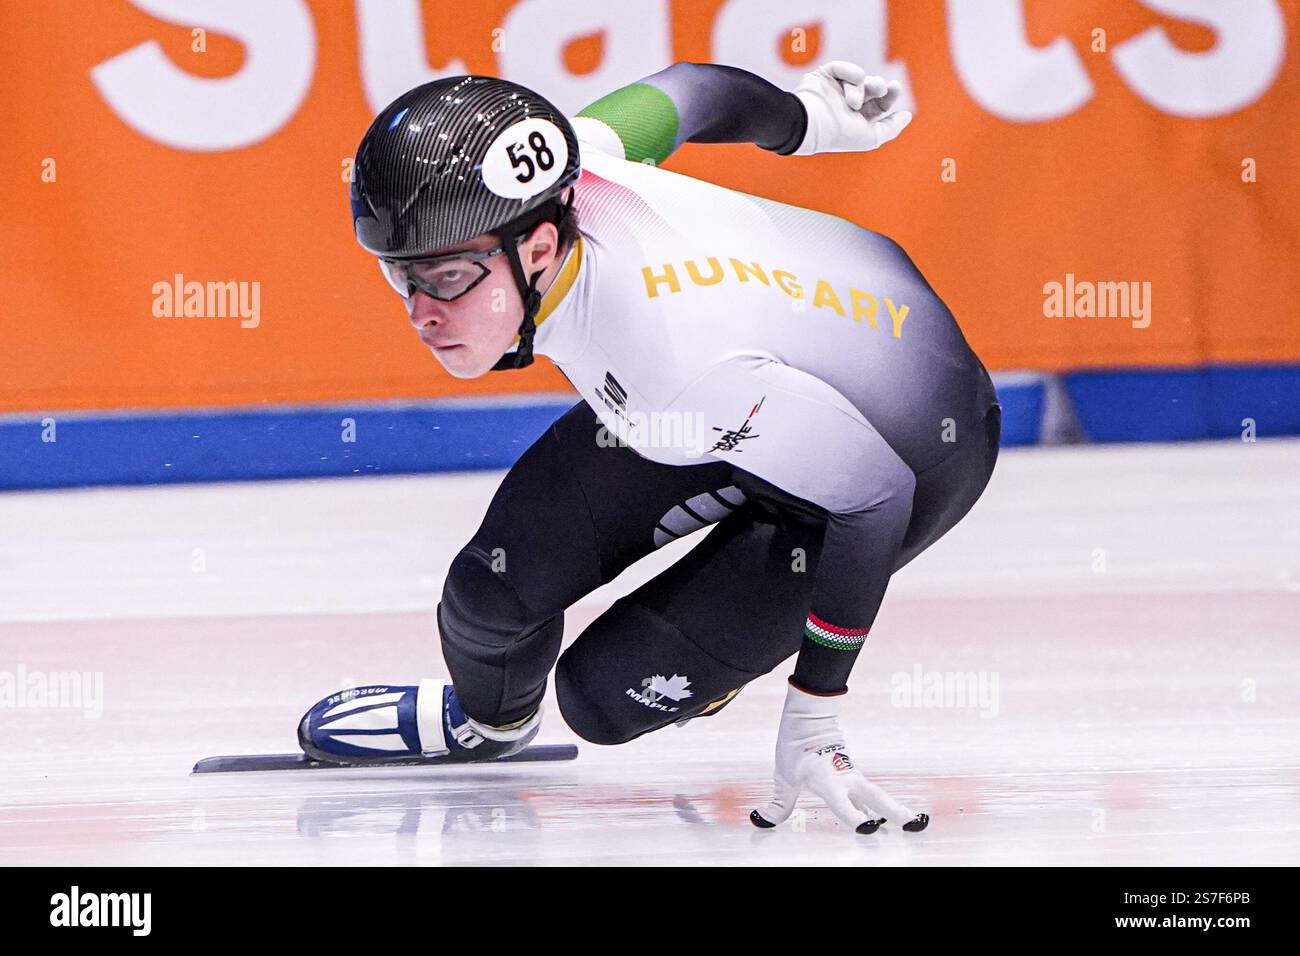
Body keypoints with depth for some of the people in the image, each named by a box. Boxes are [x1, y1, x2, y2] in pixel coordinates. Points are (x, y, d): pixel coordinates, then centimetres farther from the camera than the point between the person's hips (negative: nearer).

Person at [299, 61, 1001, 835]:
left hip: (910, 449, -6)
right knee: (503, 582, -4)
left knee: (604, 695, -13)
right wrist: (806, 118, 19)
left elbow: (876, 493, -33)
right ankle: (488, 717, 30)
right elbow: (690, 93, -5)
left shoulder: (674, 362, -44)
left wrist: (812, 727, -25)